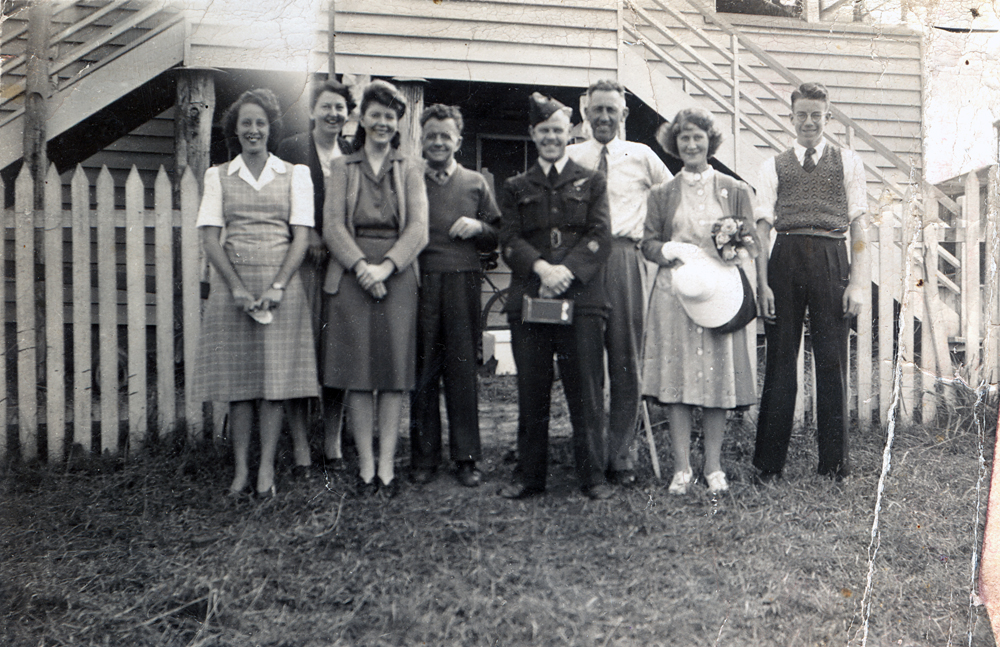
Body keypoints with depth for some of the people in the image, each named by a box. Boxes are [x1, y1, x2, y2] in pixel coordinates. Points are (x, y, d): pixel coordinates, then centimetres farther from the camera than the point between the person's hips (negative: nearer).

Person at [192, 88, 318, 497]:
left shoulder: (294, 174, 9)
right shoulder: (218, 176, 11)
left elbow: (301, 236, 2)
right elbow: (210, 237, 3)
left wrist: (277, 287, -11)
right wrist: (237, 287, -10)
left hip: (281, 284, -1)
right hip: (231, 284, 1)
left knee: (275, 374, -2)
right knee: (237, 376, 1)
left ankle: (267, 468, 5)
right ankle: (241, 468, 8)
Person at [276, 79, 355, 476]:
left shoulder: (355, 155, 15)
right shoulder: (291, 149, 5)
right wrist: (309, 236, -11)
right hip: (305, 262, -3)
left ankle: (333, 442, 14)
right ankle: (300, 446, 3)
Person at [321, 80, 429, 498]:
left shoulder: (410, 172, 12)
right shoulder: (341, 169, 12)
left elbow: (418, 229, 0)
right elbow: (332, 226, 1)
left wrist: (386, 266, -14)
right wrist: (360, 265, -14)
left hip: (397, 278, 0)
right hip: (350, 277, 0)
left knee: (394, 372, -1)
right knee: (357, 373, -2)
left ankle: (387, 467, 4)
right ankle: (366, 467, 5)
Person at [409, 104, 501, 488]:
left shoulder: (476, 184, 14)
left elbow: (498, 239, 15)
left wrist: (478, 227, -4)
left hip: (463, 286, 0)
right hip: (419, 285, 0)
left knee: (463, 371, 1)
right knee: (422, 372, 1)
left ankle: (466, 457, 9)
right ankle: (424, 458, 10)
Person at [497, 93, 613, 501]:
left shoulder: (592, 183, 14)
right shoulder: (515, 188, 17)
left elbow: (600, 237, 1)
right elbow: (510, 240, 4)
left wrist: (568, 270, -15)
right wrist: (541, 267, -14)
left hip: (581, 298, -1)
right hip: (528, 298, 2)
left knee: (586, 392, -1)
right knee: (531, 394, 5)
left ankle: (592, 477, 7)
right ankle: (529, 477, 14)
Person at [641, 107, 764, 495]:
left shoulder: (735, 191, 11)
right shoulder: (662, 195, 12)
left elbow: (751, 244, 8)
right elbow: (648, 243, 9)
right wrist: (669, 251, -12)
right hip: (675, 293, 0)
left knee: (718, 377, 1)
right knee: (675, 377, -3)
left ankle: (714, 467, 12)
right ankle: (682, 468, 5)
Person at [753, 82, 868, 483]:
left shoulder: (848, 163, 13)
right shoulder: (773, 166, 14)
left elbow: (859, 225, 8)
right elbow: (762, 227, 8)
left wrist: (857, 282, -2)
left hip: (831, 260, 0)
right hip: (785, 259, 0)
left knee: (833, 361, 2)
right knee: (780, 360, 3)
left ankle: (834, 464, 12)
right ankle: (769, 463, 10)